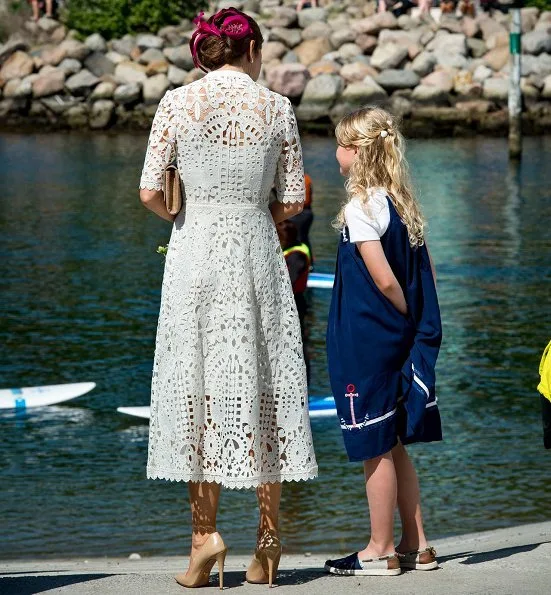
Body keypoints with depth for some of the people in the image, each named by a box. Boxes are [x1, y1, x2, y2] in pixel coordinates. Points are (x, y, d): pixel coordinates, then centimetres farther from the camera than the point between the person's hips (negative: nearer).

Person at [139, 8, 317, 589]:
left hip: (196, 250, -1)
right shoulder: (276, 107, 1)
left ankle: (205, 530, -1)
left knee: (197, 385, 5)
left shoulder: (177, 102, -2)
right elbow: (292, 202, 2)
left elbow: (150, 193, -4)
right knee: (261, 384, 6)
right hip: (257, 251, 1)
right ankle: (268, 540, 8)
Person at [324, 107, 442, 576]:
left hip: (367, 343, -8)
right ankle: (416, 546, 17)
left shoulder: (360, 208, -15)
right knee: (393, 445, 15)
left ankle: (381, 551, 6)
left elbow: (384, 279, -18)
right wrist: (419, 325, 11)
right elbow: (426, 273, 10)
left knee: (375, 447, 0)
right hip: (401, 344, 8)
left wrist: (409, 319, -4)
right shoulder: (403, 203, 9)